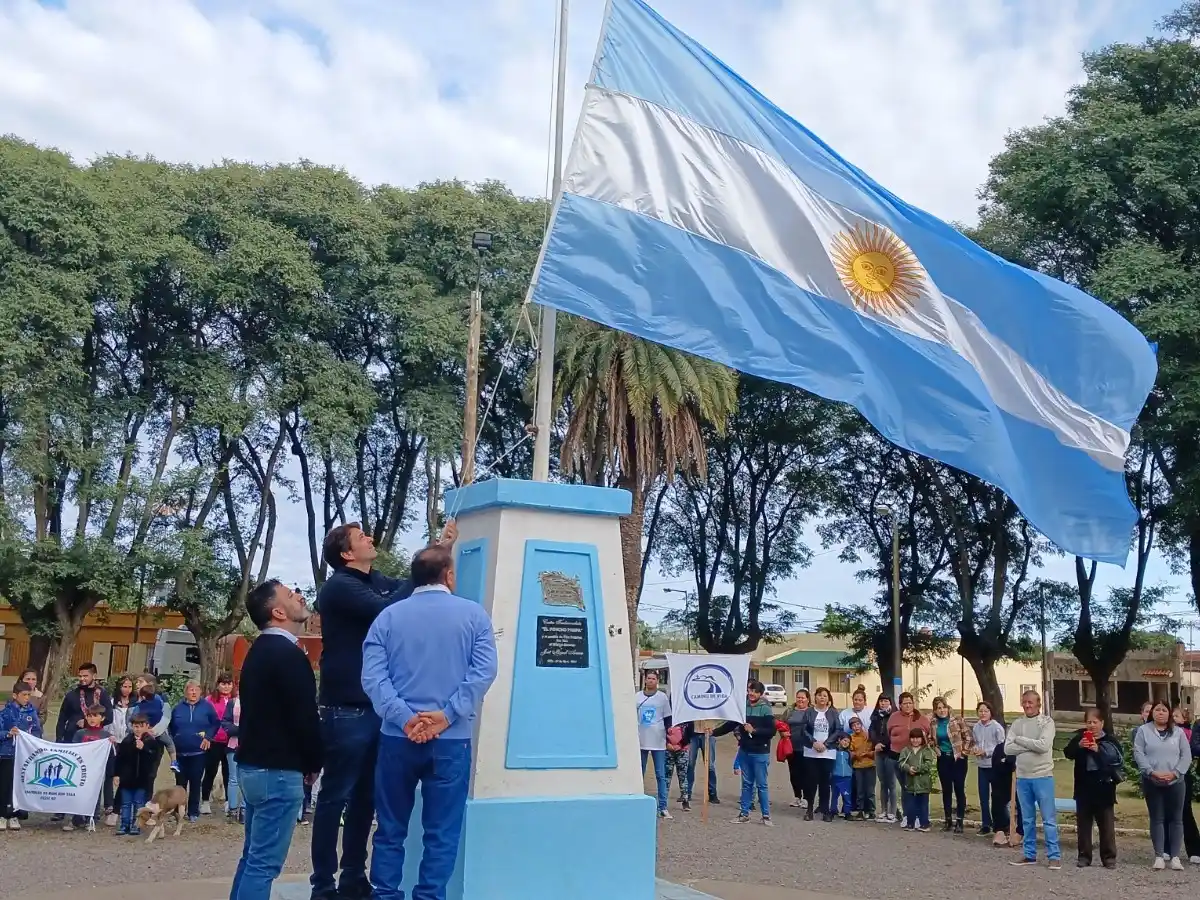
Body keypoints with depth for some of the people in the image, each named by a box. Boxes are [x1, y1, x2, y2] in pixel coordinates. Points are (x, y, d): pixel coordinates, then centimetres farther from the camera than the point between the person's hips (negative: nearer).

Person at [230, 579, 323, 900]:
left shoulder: (259, 650, 13)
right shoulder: (289, 654, -17)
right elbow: (304, 717, -19)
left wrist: (304, 761, 14)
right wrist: (314, 763, -2)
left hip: (252, 765, 10)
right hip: (277, 770, -10)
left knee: (253, 856, 16)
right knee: (264, 863, -5)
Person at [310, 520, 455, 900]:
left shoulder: (379, 580, 12)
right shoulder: (339, 586, -11)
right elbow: (386, 611, -23)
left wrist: (442, 548, 12)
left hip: (376, 708, 8)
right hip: (347, 711, -8)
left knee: (365, 797, 13)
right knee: (336, 797, -1)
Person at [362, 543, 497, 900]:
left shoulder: (388, 616, 6)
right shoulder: (473, 614, 2)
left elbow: (372, 676, -7)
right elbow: (484, 671, -10)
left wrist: (404, 719, -13)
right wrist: (447, 715, -13)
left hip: (397, 738, 2)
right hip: (452, 740, -1)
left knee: (390, 830, 13)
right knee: (442, 833, 6)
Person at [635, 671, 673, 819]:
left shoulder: (663, 697, 1)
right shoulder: (636, 697, 6)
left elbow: (668, 719, 5)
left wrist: (669, 738, -1)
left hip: (658, 742, -2)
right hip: (640, 741, 2)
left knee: (661, 776, -1)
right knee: (639, 775, 8)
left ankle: (663, 807, 1)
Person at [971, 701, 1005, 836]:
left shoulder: (997, 727, -13)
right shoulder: (975, 727, 4)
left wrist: (985, 752, -18)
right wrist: (974, 749, -7)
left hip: (995, 765, -5)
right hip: (981, 765, 5)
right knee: (983, 796, 10)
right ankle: (985, 825, 20)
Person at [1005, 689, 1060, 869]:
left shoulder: (1047, 722, -5)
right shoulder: (1017, 723, 6)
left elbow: (1043, 746, -20)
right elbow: (1008, 748, -4)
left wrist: (1020, 740, -10)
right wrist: (1031, 746, -13)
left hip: (1042, 776, -4)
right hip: (1022, 777, 4)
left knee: (1049, 819, 0)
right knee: (1027, 819, 12)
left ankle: (1054, 856, 5)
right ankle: (1029, 854, 19)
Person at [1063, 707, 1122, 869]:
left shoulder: (1110, 740, -2)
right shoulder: (1079, 737, 4)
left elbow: (1116, 760, -13)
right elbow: (1068, 753, -5)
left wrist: (1098, 750, -22)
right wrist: (1078, 746, -22)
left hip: (1103, 787, -2)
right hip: (1084, 787, 2)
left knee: (1106, 824, 4)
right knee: (1083, 823, 8)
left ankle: (1109, 857, 12)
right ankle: (1084, 856, 15)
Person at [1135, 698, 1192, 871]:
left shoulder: (1178, 732, 7)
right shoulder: (1143, 730, 2)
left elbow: (1186, 755, 1)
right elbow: (1138, 754, -5)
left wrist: (1175, 773, -12)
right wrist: (1152, 772, -16)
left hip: (1175, 782, 1)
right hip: (1152, 782, -1)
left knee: (1176, 819, 3)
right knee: (1157, 819, 2)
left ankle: (1175, 856, 8)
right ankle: (1159, 856, 6)